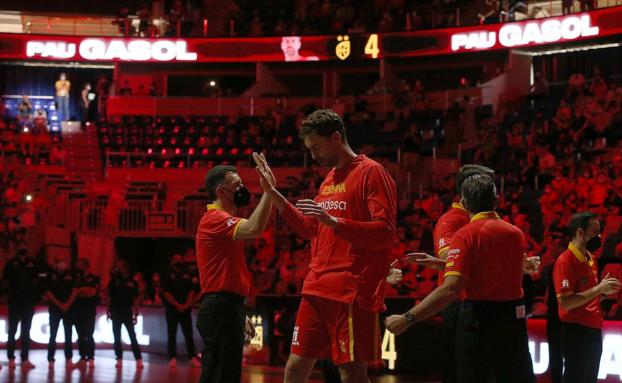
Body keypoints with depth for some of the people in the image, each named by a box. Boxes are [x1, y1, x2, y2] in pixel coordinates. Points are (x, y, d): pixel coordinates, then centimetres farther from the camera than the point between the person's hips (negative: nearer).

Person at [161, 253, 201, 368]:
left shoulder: (187, 275, 12)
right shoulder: (168, 276, 3)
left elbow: (192, 291, 6)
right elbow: (166, 293, -6)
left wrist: (186, 305, -8)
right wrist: (177, 305, -13)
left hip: (185, 309, 2)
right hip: (172, 309, -2)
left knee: (188, 334, -1)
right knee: (172, 334, -3)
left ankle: (193, 357, -4)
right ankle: (173, 358, -4)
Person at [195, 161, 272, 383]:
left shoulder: (222, 220, 22)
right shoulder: (215, 218, -10)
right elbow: (254, 229, -30)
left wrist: (239, 314, 24)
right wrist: (268, 190, -24)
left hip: (226, 308, 11)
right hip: (221, 309, -11)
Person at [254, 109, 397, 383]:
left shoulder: (371, 172, -7)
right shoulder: (329, 180, 18)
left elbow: (385, 232, -15)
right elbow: (310, 230, 26)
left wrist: (333, 221, -25)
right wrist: (273, 194, 18)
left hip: (352, 293, -8)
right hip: (316, 289, 8)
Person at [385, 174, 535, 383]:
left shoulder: (465, 235, -12)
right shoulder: (516, 233, 6)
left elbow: (450, 290, -23)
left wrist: (408, 318, -24)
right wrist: (440, 263, 23)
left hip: (479, 320, -4)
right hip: (513, 319, 4)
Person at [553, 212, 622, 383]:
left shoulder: (591, 258, 12)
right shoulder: (565, 261, -14)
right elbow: (565, 303, -21)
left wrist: (604, 292, 3)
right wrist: (598, 288, -21)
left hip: (594, 330, 8)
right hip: (576, 332, -8)